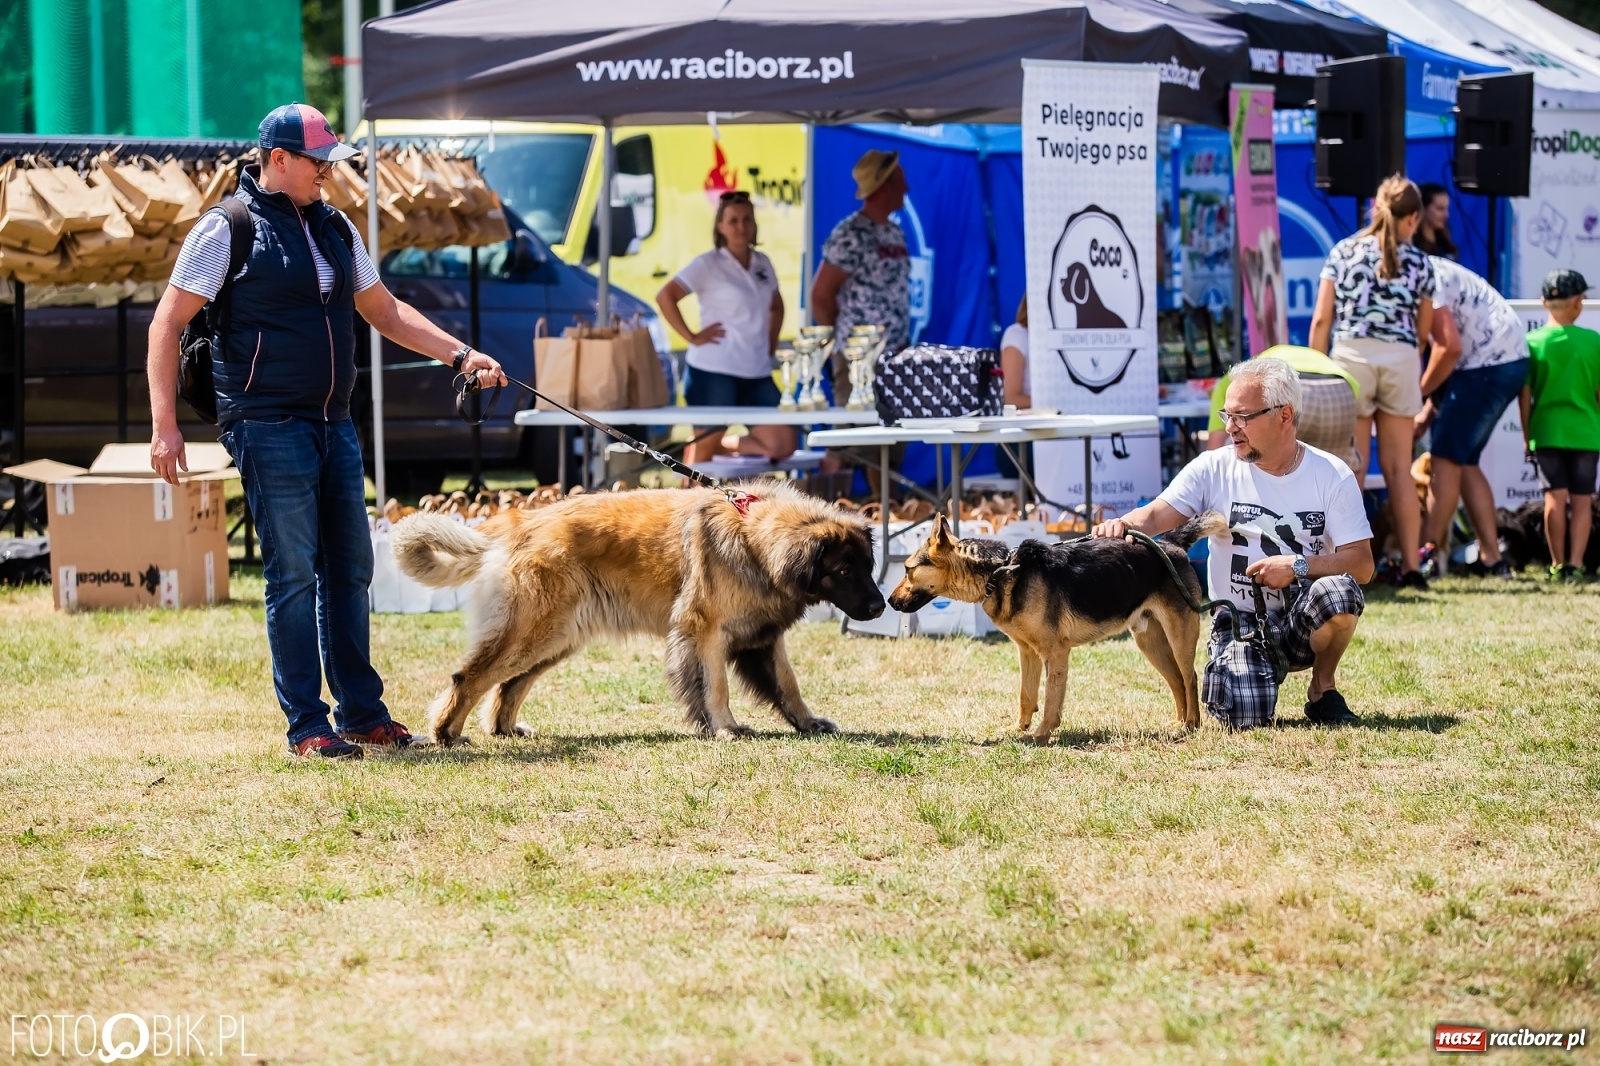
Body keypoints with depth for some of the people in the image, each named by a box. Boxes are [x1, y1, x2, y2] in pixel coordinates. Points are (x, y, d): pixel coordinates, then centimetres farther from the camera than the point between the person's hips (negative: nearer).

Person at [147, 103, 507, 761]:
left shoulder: (334, 229, 14)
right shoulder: (227, 231, -7)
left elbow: (384, 312, 22)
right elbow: (168, 324, -6)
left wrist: (459, 355, 11)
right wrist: (164, 425, -13)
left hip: (334, 426, 7)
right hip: (269, 428, -7)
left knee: (349, 569, 9)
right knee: (293, 575, -6)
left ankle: (362, 712, 17)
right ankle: (307, 726, -1)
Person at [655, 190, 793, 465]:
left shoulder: (762, 264, 14)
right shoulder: (708, 264, -4)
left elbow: (776, 306, 30)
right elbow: (665, 296, -11)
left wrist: (771, 343, 15)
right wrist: (692, 337, -14)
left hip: (757, 374, 6)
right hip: (715, 372, -6)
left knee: (783, 444, -3)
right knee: (704, 446, -3)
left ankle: (723, 447, 16)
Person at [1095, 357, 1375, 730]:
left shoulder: (1332, 476, -3)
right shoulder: (1215, 469, -2)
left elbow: (1362, 565, -8)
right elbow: (1154, 517, -13)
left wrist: (1299, 565, -23)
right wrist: (1123, 525, -37)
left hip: (1303, 620, 0)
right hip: (1239, 622, 0)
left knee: (1338, 592, -35)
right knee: (1245, 715, -29)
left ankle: (1323, 689, -4)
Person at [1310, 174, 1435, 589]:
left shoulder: (1343, 252, 5)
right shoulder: (1419, 264, 6)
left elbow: (1321, 320, 2)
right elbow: (1423, 329, 11)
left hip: (1350, 356, -1)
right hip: (1400, 360, 1)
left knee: (1352, 468, 3)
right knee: (1398, 468, 8)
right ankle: (1410, 565, 6)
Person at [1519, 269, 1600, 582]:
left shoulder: (1532, 342, -4)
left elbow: (1525, 395, -1)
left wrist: (1527, 435, 9)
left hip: (1547, 430, 0)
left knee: (1555, 497, 5)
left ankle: (1558, 564, 5)